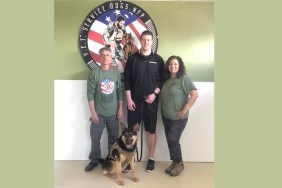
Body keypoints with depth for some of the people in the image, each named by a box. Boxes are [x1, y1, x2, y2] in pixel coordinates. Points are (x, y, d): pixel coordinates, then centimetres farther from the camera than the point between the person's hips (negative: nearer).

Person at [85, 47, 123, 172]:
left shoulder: (116, 72, 1)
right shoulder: (94, 73, -6)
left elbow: (120, 91, 4)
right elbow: (90, 93, -8)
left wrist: (120, 109, 1)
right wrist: (93, 112, -11)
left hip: (113, 112, 2)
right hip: (98, 112, -1)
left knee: (113, 137, 12)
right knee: (95, 137, 7)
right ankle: (94, 160, 27)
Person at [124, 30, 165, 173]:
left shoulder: (158, 59, 4)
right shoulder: (133, 58, 2)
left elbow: (162, 79, 3)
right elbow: (127, 79, 0)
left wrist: (155, 94, -10)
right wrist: (129, 99, -6)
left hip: (151, 100, 0)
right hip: (134, 100, 0)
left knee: (151, 130, 8)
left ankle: (151, 158, 21)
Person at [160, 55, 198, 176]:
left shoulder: (184, 78, -11)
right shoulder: (166, 79, 7)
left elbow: (194, 94, -17)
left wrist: (185, 110, -18)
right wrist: (162, 110, 7)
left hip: (178, 117, -6)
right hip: (165, 116, 6)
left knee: (173, 140, -3)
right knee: (170, 140, 12)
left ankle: (179, 163, 19)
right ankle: (175, 162, 29)